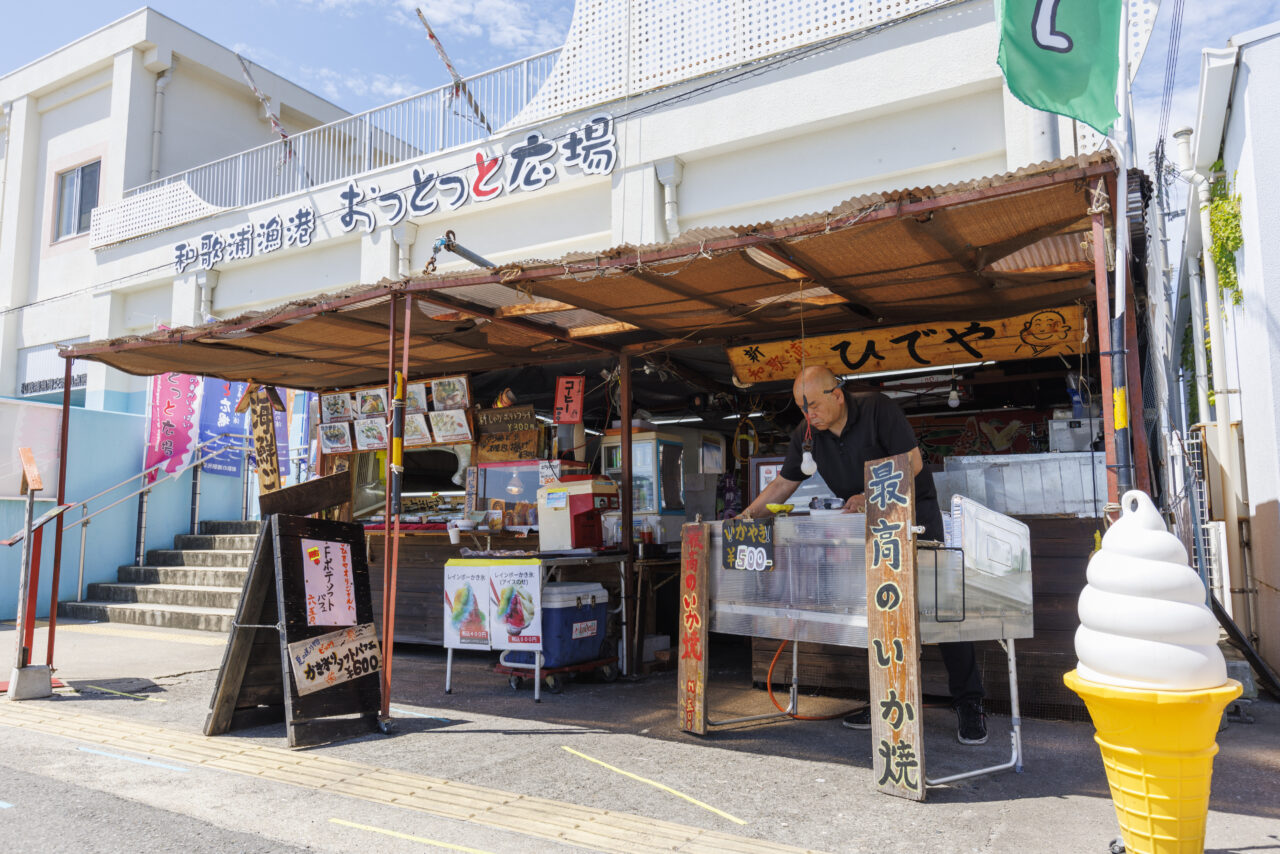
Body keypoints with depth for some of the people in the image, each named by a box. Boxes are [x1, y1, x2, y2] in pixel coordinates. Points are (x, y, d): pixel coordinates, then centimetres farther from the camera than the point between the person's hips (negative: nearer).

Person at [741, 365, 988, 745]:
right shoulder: (807, 435, -5)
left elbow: (912, 462, -19)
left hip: (913, 510, -5)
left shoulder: (877, 408, -19)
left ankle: (969, 703, 0)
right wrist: (745, 516, -4)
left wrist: (874, 496, -29)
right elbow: (783, 483, 4)